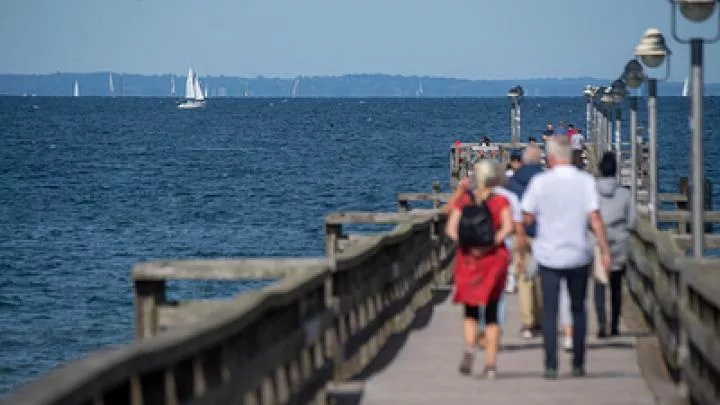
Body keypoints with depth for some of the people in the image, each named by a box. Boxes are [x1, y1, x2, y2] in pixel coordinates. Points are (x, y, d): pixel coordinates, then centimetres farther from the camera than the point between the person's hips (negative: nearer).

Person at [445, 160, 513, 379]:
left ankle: (470, 346, -16)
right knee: (491, 312, 6)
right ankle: (491, 363, 2)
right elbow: (508, 227, -18)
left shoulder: (463, 199, 4)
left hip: (467, 257, 1)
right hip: (494, 258, -1)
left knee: (470, 310, 12)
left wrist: (465, 245, -9)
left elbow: (451, 229, -5)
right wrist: (490, 245, -17)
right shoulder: (501, 201, -2)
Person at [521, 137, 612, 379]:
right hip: (579, 256, 1)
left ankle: (551, 366, -4)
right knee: (578, 309, 15)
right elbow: (595, 218, -11)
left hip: (549, 256, -1)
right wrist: (605, 251, -8)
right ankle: (578, 364, 17)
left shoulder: (540, 182, -6)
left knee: (549, 312, 3)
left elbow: (527, 218, -1)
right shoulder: (585, 181, -5)